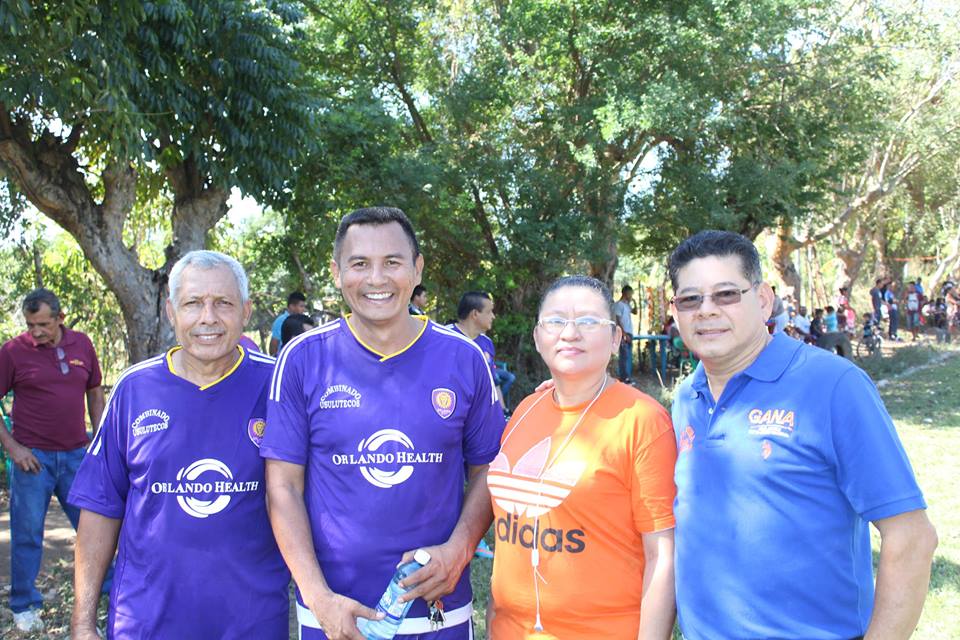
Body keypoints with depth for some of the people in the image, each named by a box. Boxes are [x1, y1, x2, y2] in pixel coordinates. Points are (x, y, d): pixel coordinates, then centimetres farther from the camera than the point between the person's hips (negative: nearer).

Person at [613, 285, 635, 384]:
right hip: (624, 334, -9)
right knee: (624, 356, -8)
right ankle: (623, 377, -6)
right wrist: (625, 334, -20)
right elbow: (618, 321, -16)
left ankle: (628, 376, 16)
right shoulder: (619, 304, -11)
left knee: (629, 356, 11)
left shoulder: (627, 304, 15)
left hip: (629, 333, 9)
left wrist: (633, 302, 13)